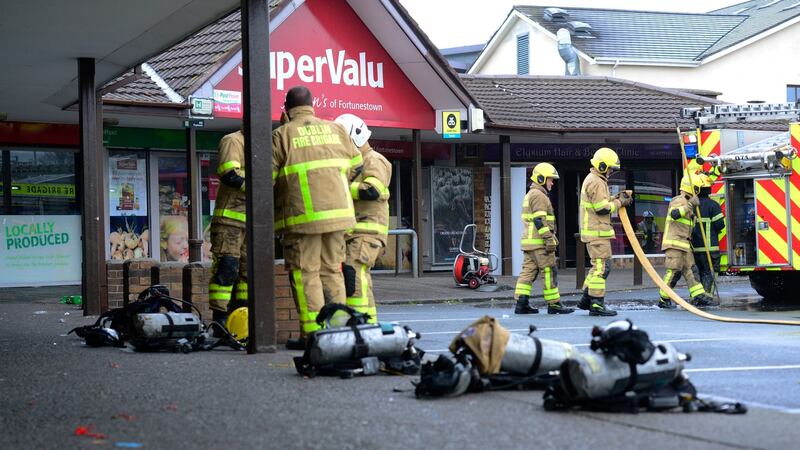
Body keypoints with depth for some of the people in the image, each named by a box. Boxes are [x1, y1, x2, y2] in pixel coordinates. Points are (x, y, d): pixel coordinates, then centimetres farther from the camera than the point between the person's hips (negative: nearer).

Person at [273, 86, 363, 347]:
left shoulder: (282, 135, -2)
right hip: (338, 211, 5)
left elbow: (268, 178, -4)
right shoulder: (335, 129, 12)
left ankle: (312, 332, -6)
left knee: (305, 273, 0)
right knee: (332, 270, 13)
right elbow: (355, 164, 20)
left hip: (302, 215, -5)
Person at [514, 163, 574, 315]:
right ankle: (554, 304, -3)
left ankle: (521, 304, 2)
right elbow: (539, 220, -19)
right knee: (549, 272, -5)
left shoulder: (530, 195, 23)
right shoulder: (539, 195, -10)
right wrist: (549, 239, -21)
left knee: (528, 271, 6)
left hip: (529, 241, 10)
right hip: (539, 241, -10)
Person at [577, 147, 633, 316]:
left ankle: (586, 299, 19)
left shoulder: (594, 180, 19)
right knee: (601, 266, -10)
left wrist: (616, 198, 8)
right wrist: (620, 202, -7)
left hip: (598, 231, 11)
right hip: (597, 231, -11)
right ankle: (596, 304, -10)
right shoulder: (595, 182, -15)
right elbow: (602, 208, -19)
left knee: (600, 265, 16)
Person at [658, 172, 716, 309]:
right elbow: (674, 213, -33)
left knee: (690, 270, 4)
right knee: (674, 271, -9)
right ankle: (664, 300, -4)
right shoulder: (679, 201, -10)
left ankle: (699, 297, 1)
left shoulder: (687, 202, 21)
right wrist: (690, 205, -36)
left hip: (685, 245, 10)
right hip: (674, 243, -10)